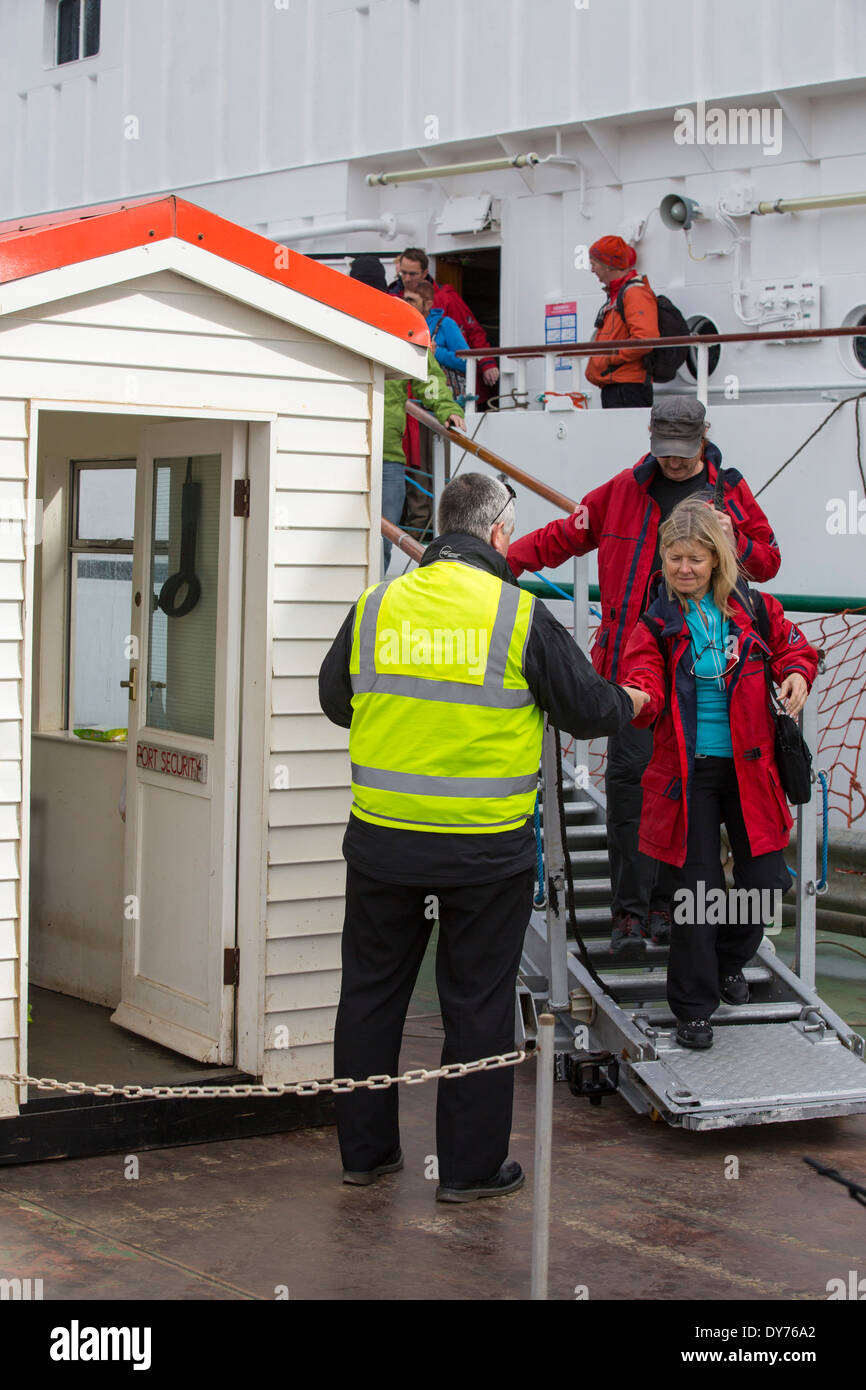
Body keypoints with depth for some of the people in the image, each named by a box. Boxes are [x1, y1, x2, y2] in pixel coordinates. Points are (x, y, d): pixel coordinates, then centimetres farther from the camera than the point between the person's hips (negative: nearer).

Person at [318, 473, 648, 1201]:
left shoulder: (374, 607, 1)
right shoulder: (519, 614, -9)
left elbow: (334, 700, 14)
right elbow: (589, 709, -2)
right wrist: (631, 702, 21)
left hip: (383, 838, 3)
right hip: (485, 850, -3)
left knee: (372, 990, 16)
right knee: (478, 1003, 9)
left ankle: (364, 1148, 26)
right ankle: (471, 1165, 17)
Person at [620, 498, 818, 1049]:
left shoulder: (753, 608, 2)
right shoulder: (656, 624, -4)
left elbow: (792, 646, 15)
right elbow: (645, 683, -16)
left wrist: (797, 674, -7)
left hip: (749, 766, 2)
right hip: (689, 771, -2)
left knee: (765, 877, 3)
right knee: (697, 888, -2)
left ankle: (731, 960, 34)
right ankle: (694, 1007, 12)